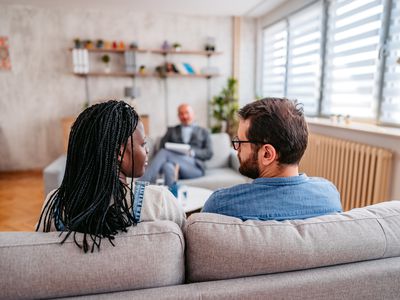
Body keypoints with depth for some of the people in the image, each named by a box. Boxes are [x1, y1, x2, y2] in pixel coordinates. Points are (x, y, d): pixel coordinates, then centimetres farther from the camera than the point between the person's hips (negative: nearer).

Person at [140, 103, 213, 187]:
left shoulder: (203, 132, 22)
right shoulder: (171, 130, 27)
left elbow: (209, 153, 9)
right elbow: (162, 148, 14)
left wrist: (192, 152, -9)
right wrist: (172, 151, -9)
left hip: (194, 167, -2)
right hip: (174, 163, 2)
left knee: (163, 152, -30)